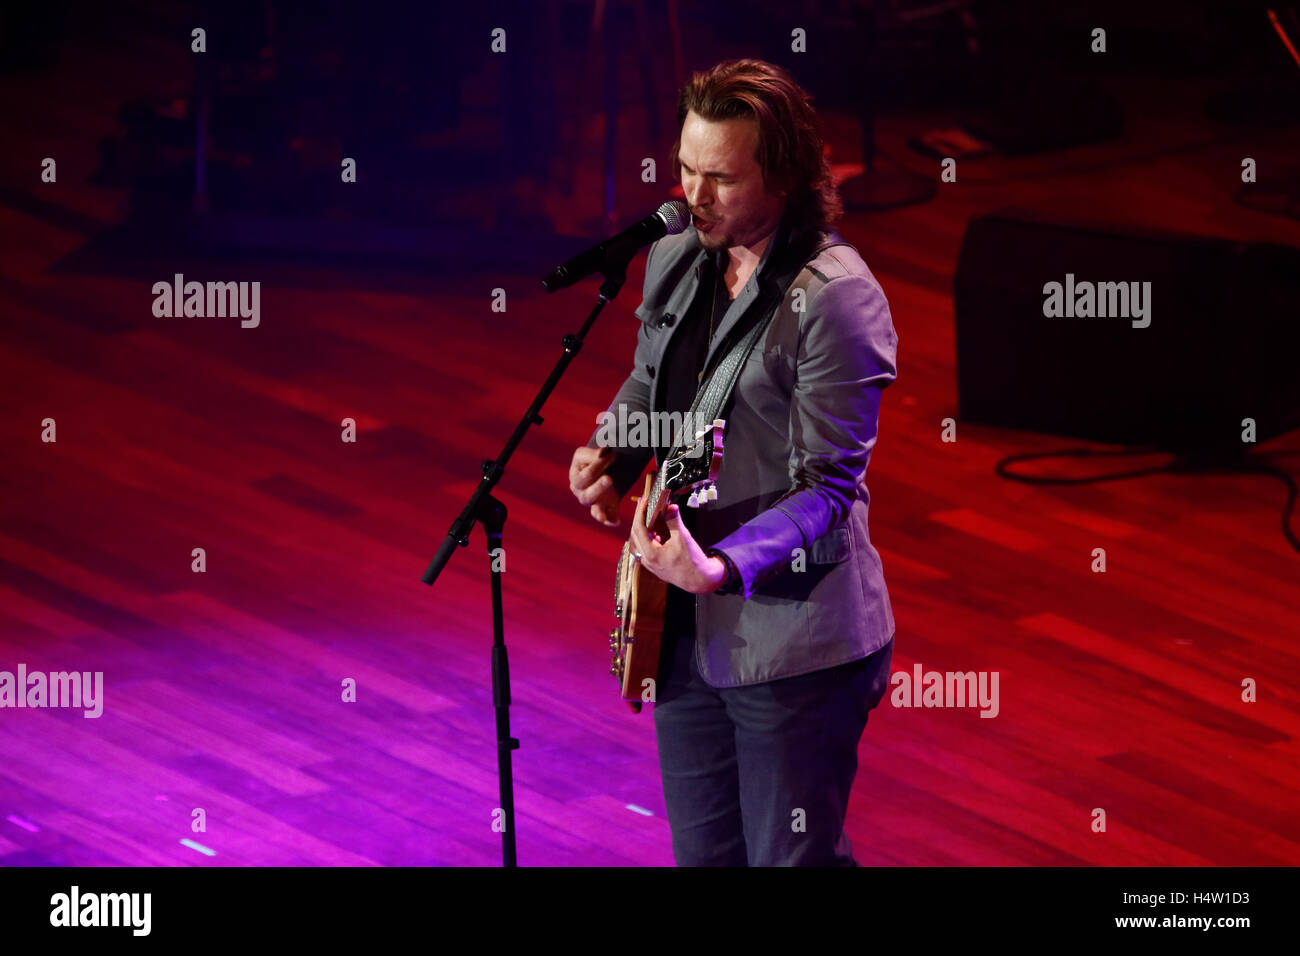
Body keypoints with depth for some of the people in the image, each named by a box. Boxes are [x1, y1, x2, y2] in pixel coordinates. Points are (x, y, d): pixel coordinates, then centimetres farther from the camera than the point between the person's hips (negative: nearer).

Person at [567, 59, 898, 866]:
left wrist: (721, 567, -34)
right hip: (683, 632, 8)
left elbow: (827, 491, -19)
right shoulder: (673, 262, 6)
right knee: (704, 854, 16)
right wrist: (610, 459, 1)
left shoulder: (836, 298, -19)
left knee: (790, 857, 1)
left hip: (790, 642, -8)